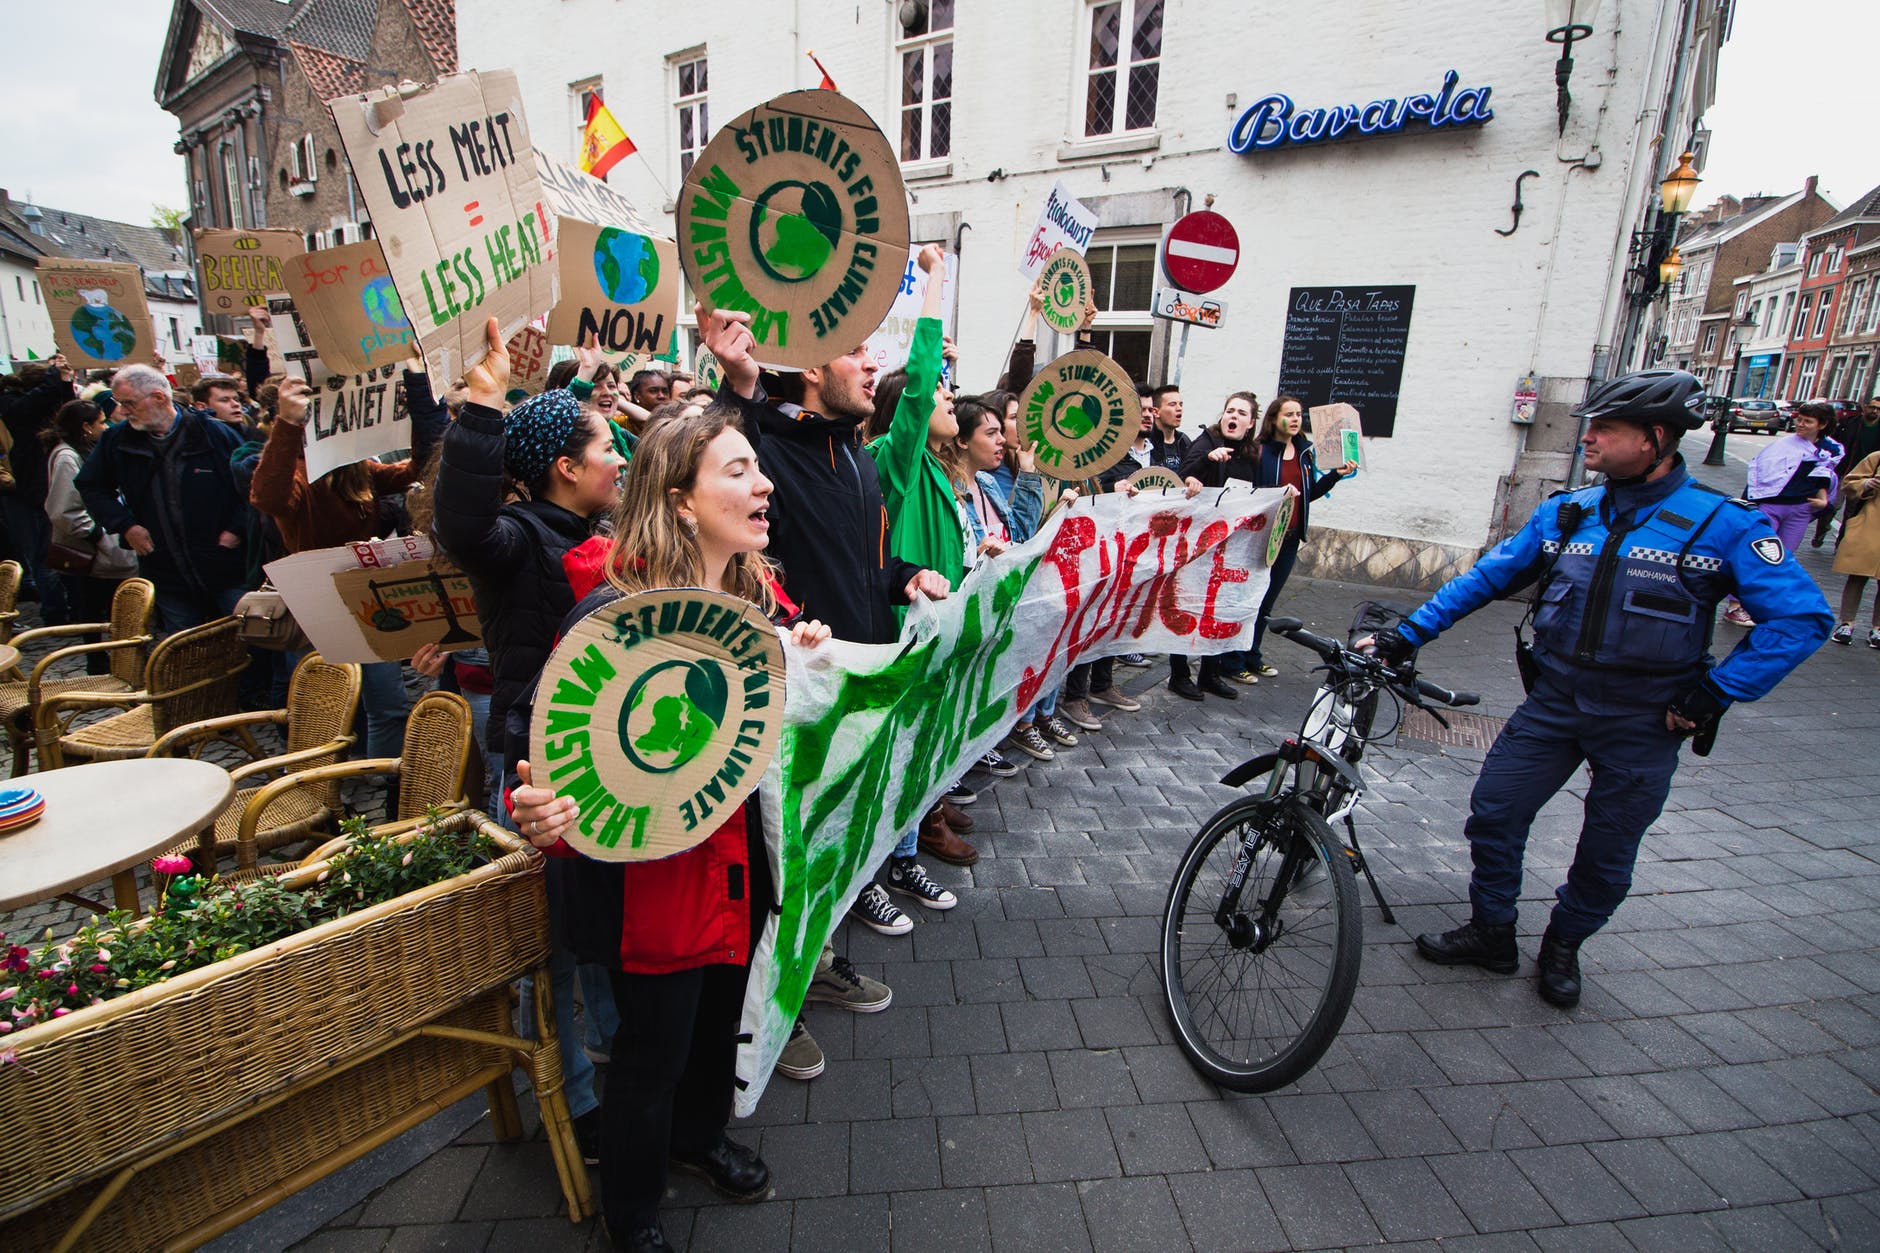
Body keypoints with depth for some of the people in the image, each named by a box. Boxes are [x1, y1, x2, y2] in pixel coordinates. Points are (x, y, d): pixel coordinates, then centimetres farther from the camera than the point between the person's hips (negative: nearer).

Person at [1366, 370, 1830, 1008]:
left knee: (1606, 856, 10)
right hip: (1553, 704, 3)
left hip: (1643, 725, -3)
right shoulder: (1565, 514, 3)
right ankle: (1491, 935, 23)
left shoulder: (1722, 523, -9)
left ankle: (1563, 946, 36)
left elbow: (1803, 615, -9)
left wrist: (1715, 692, -14)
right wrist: (1407, 634, 0)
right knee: (1493, 816, 2)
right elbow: (1484, 577, 5)